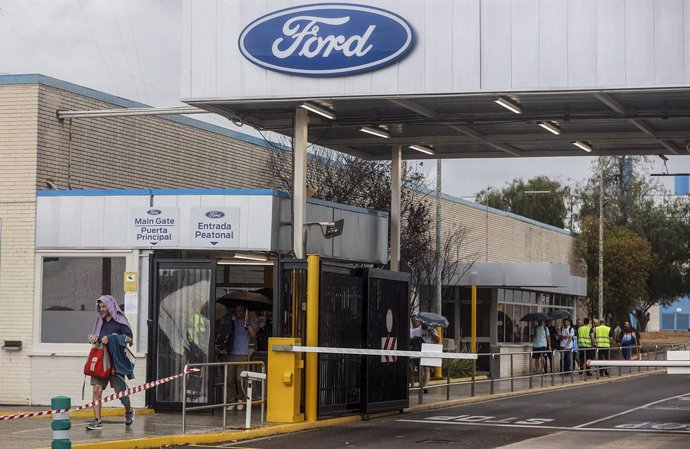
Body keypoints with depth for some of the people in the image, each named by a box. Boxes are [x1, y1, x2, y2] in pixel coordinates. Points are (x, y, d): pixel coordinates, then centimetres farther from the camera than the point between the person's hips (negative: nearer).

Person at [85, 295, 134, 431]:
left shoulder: (120, 322, -2)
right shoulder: (100, 321, 16)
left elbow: (130, 340, -7)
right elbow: (93, 337, 24)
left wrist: (112, 339, -18)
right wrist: (92, 338, -1)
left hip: (116, 361, -5)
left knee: (120, 391, 2)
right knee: (97, 388, -10)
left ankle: (129, 412, 32)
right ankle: (97, 420, -10)